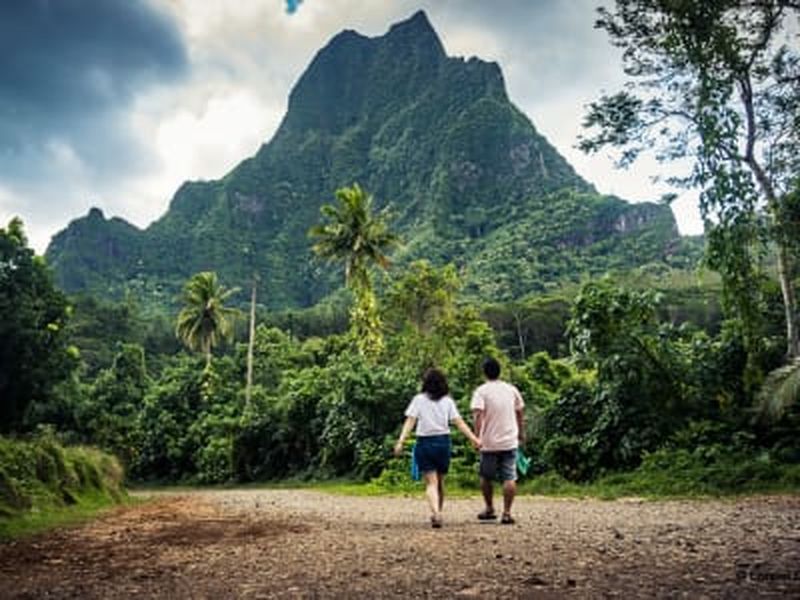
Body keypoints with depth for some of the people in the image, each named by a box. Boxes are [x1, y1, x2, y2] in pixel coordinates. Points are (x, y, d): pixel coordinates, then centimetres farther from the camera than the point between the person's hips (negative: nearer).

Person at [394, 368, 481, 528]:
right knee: (440, 482, 17)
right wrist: (474, 439, -5)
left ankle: (435, 513, -24)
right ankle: (437, 513, 27)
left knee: (431, 482, -4)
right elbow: (459, 423, -3)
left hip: (424, 443, -2)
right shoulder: (447, 401, 6)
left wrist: (401, 441, -15)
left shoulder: (418, 400, 1)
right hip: (443, 442, 2)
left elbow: (410, 421, -9)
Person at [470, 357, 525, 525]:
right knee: (509, 478, 1)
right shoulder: (511, 390, 6)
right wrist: (521, 434, 26)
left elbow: (478, 415, -18)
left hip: (489, 443, -2)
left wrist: (477, 436, -18)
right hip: (510, 441, 2)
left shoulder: (481, 391, -6)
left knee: (486, 477, 15)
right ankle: (507, 513, -2)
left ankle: (489, 509, 23)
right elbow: (520, 414, 14)